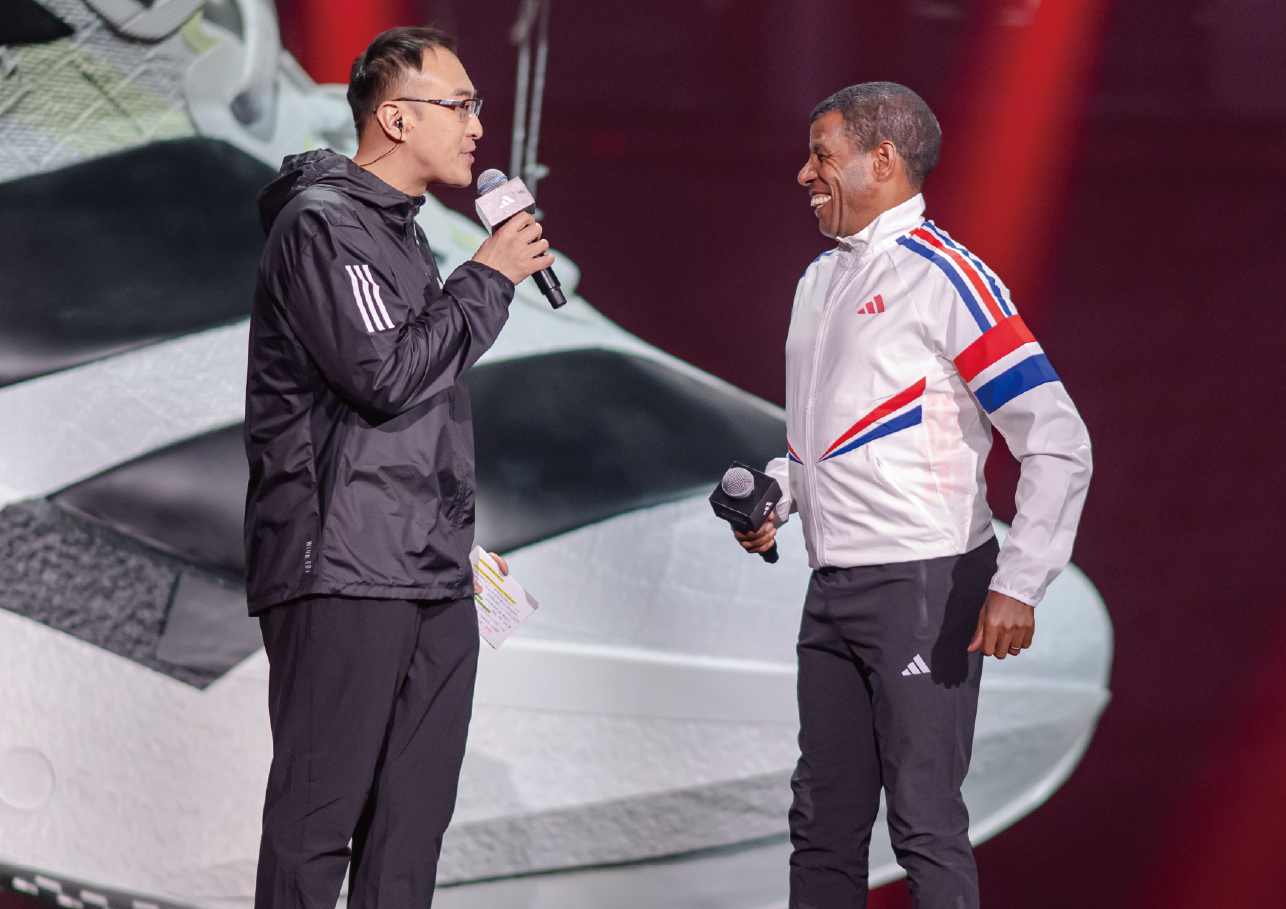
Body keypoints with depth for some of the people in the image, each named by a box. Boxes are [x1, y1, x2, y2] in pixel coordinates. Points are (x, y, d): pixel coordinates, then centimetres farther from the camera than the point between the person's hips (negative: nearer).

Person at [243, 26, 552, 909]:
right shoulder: (322, 224, -8)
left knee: (412, 821, 7)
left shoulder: (399, 231, 22)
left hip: (432, 574, 9)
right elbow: (385, 375, -19)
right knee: (320, 814, -8)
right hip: (342, 574, -9)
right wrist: (487, 280, -8)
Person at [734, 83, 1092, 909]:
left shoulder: (945, 277, -12)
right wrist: (776, 498, 8)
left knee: (925, 821, -6)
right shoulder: (821, 279, 14)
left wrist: (1018, 586, -22)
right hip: (834, 588, 8)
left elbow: (1058, 443, -15)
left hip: (926, 585, -8)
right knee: (824, 817, 13)